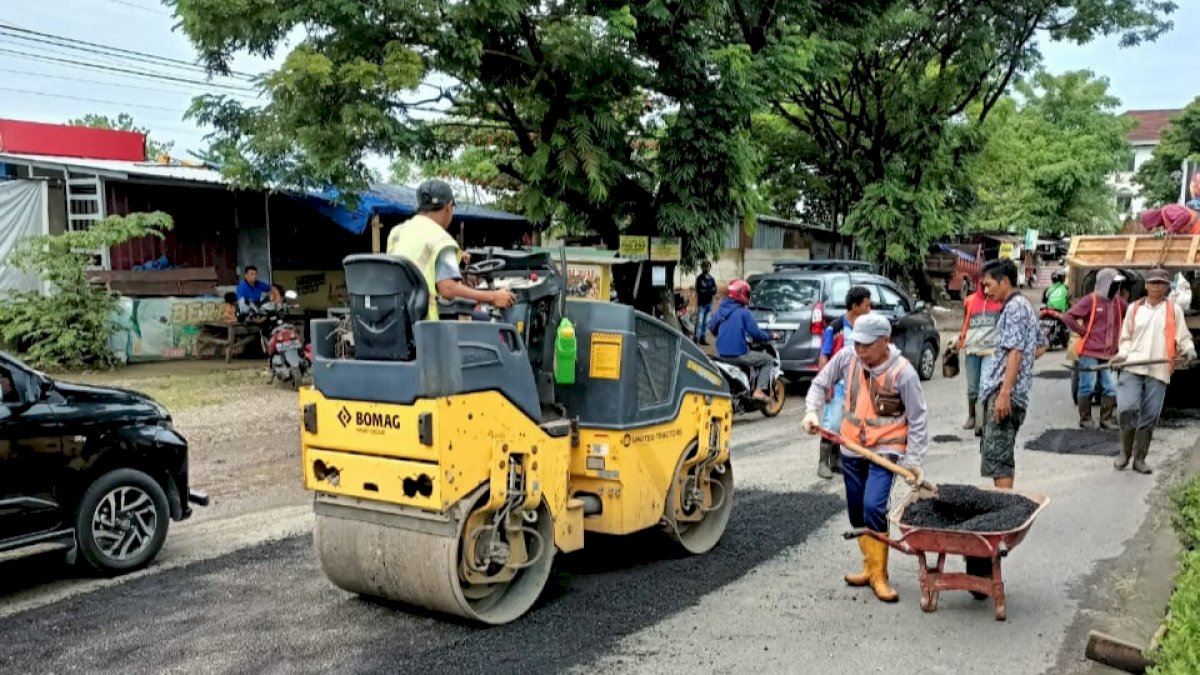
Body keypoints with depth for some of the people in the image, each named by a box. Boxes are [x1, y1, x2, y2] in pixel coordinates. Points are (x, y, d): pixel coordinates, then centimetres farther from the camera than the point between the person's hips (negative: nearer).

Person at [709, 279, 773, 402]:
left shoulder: (720, 310, 5)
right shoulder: (743, 312, -14)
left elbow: (712, 329, 18)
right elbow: (755, 333, -14)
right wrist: (768, 337, 4)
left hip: (721, 354, 8)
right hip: (739, 354, -7)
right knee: (767, 359, 11)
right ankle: (759, 390, 0)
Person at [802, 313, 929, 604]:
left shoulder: (903, 373, -17)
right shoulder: (847, 358, -7)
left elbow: (917, 420, -11)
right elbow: (820, 384, 7)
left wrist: (914, 461, -13)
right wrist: (811, 411, -10)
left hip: (885, 449, -5)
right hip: (851, 448, 5)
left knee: (873, 507, -20)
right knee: (856, 512, 13)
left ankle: (879, 575, -4)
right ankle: (870, 566, 32)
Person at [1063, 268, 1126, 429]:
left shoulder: (1118, 302, 12)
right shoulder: (1091, 300, -6)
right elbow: (1068, 317, -11)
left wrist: (1119, 335, 13)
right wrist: (1082, 331, -9)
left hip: (1110, 355, 6)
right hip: (1090, 353, -5)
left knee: (1111, 388, 0)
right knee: (1087, 387, -2)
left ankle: (1106, 419, 10)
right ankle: (1085, 419, 8)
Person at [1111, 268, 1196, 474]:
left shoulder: (1174, 309, 10)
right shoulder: (1134, 308, 14)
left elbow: (1184, 337, 8)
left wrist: (1187, 352, -12)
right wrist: (1122, 355, 1)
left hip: (1159, 371, 0)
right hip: (1132, 368, 0)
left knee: (1149, 417, 2)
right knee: (1126, 409, -14)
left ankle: (1139, 459, 14)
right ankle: (1125, 452, 8)